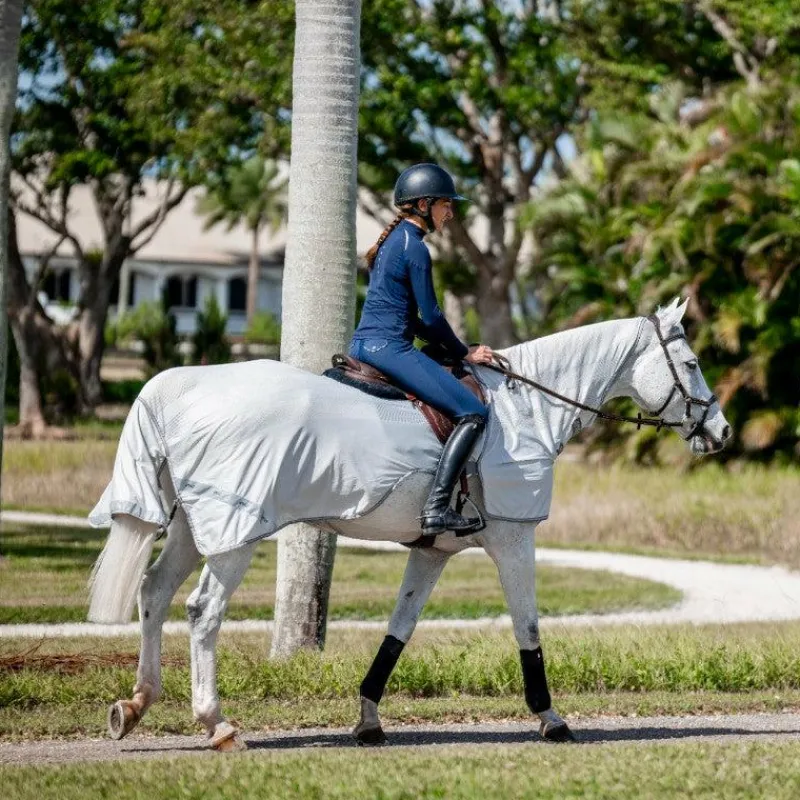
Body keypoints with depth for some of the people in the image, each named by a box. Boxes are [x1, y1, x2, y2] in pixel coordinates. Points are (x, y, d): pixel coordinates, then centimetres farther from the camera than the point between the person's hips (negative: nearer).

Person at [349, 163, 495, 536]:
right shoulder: (414, 247, -10)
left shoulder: (391, 241, 19)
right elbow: (430, 317, -10)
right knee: (473, 413, -14)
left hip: (362, 346, 10)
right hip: (390, 348, -10)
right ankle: (436, 508, -23)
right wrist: (464, 353, 5)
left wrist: (452, 349, 17)